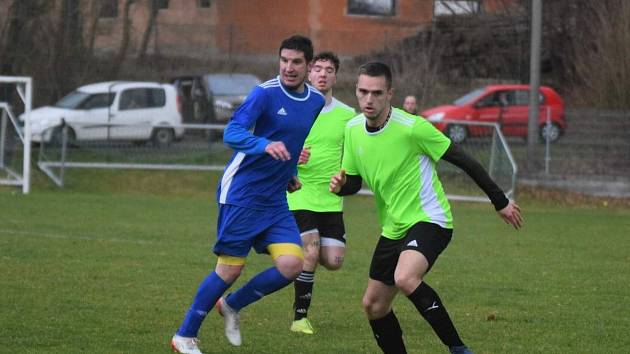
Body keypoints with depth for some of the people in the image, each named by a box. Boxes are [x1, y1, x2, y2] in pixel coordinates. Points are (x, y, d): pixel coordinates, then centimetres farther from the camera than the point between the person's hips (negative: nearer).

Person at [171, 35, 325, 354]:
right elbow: (232, 133, -25)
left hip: (275, 199, 6)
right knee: (230, 269, -5)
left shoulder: (316, 102, 7)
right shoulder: (265, 94, -14)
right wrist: (265, 145, -41)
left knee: (291, 264, -11)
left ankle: (232, 305, 15)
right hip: (241, 193, -6)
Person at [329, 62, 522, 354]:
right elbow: (354, 182, 13)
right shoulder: (353, 129, 2)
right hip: (393, 228, 8)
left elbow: (462, 160, -11)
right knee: (373, 305, 9)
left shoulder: (411, 127, -18)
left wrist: (500, 202, -6)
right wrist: (340, 185, -13)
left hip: (429, 220, -8)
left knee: (406, 279, -33)